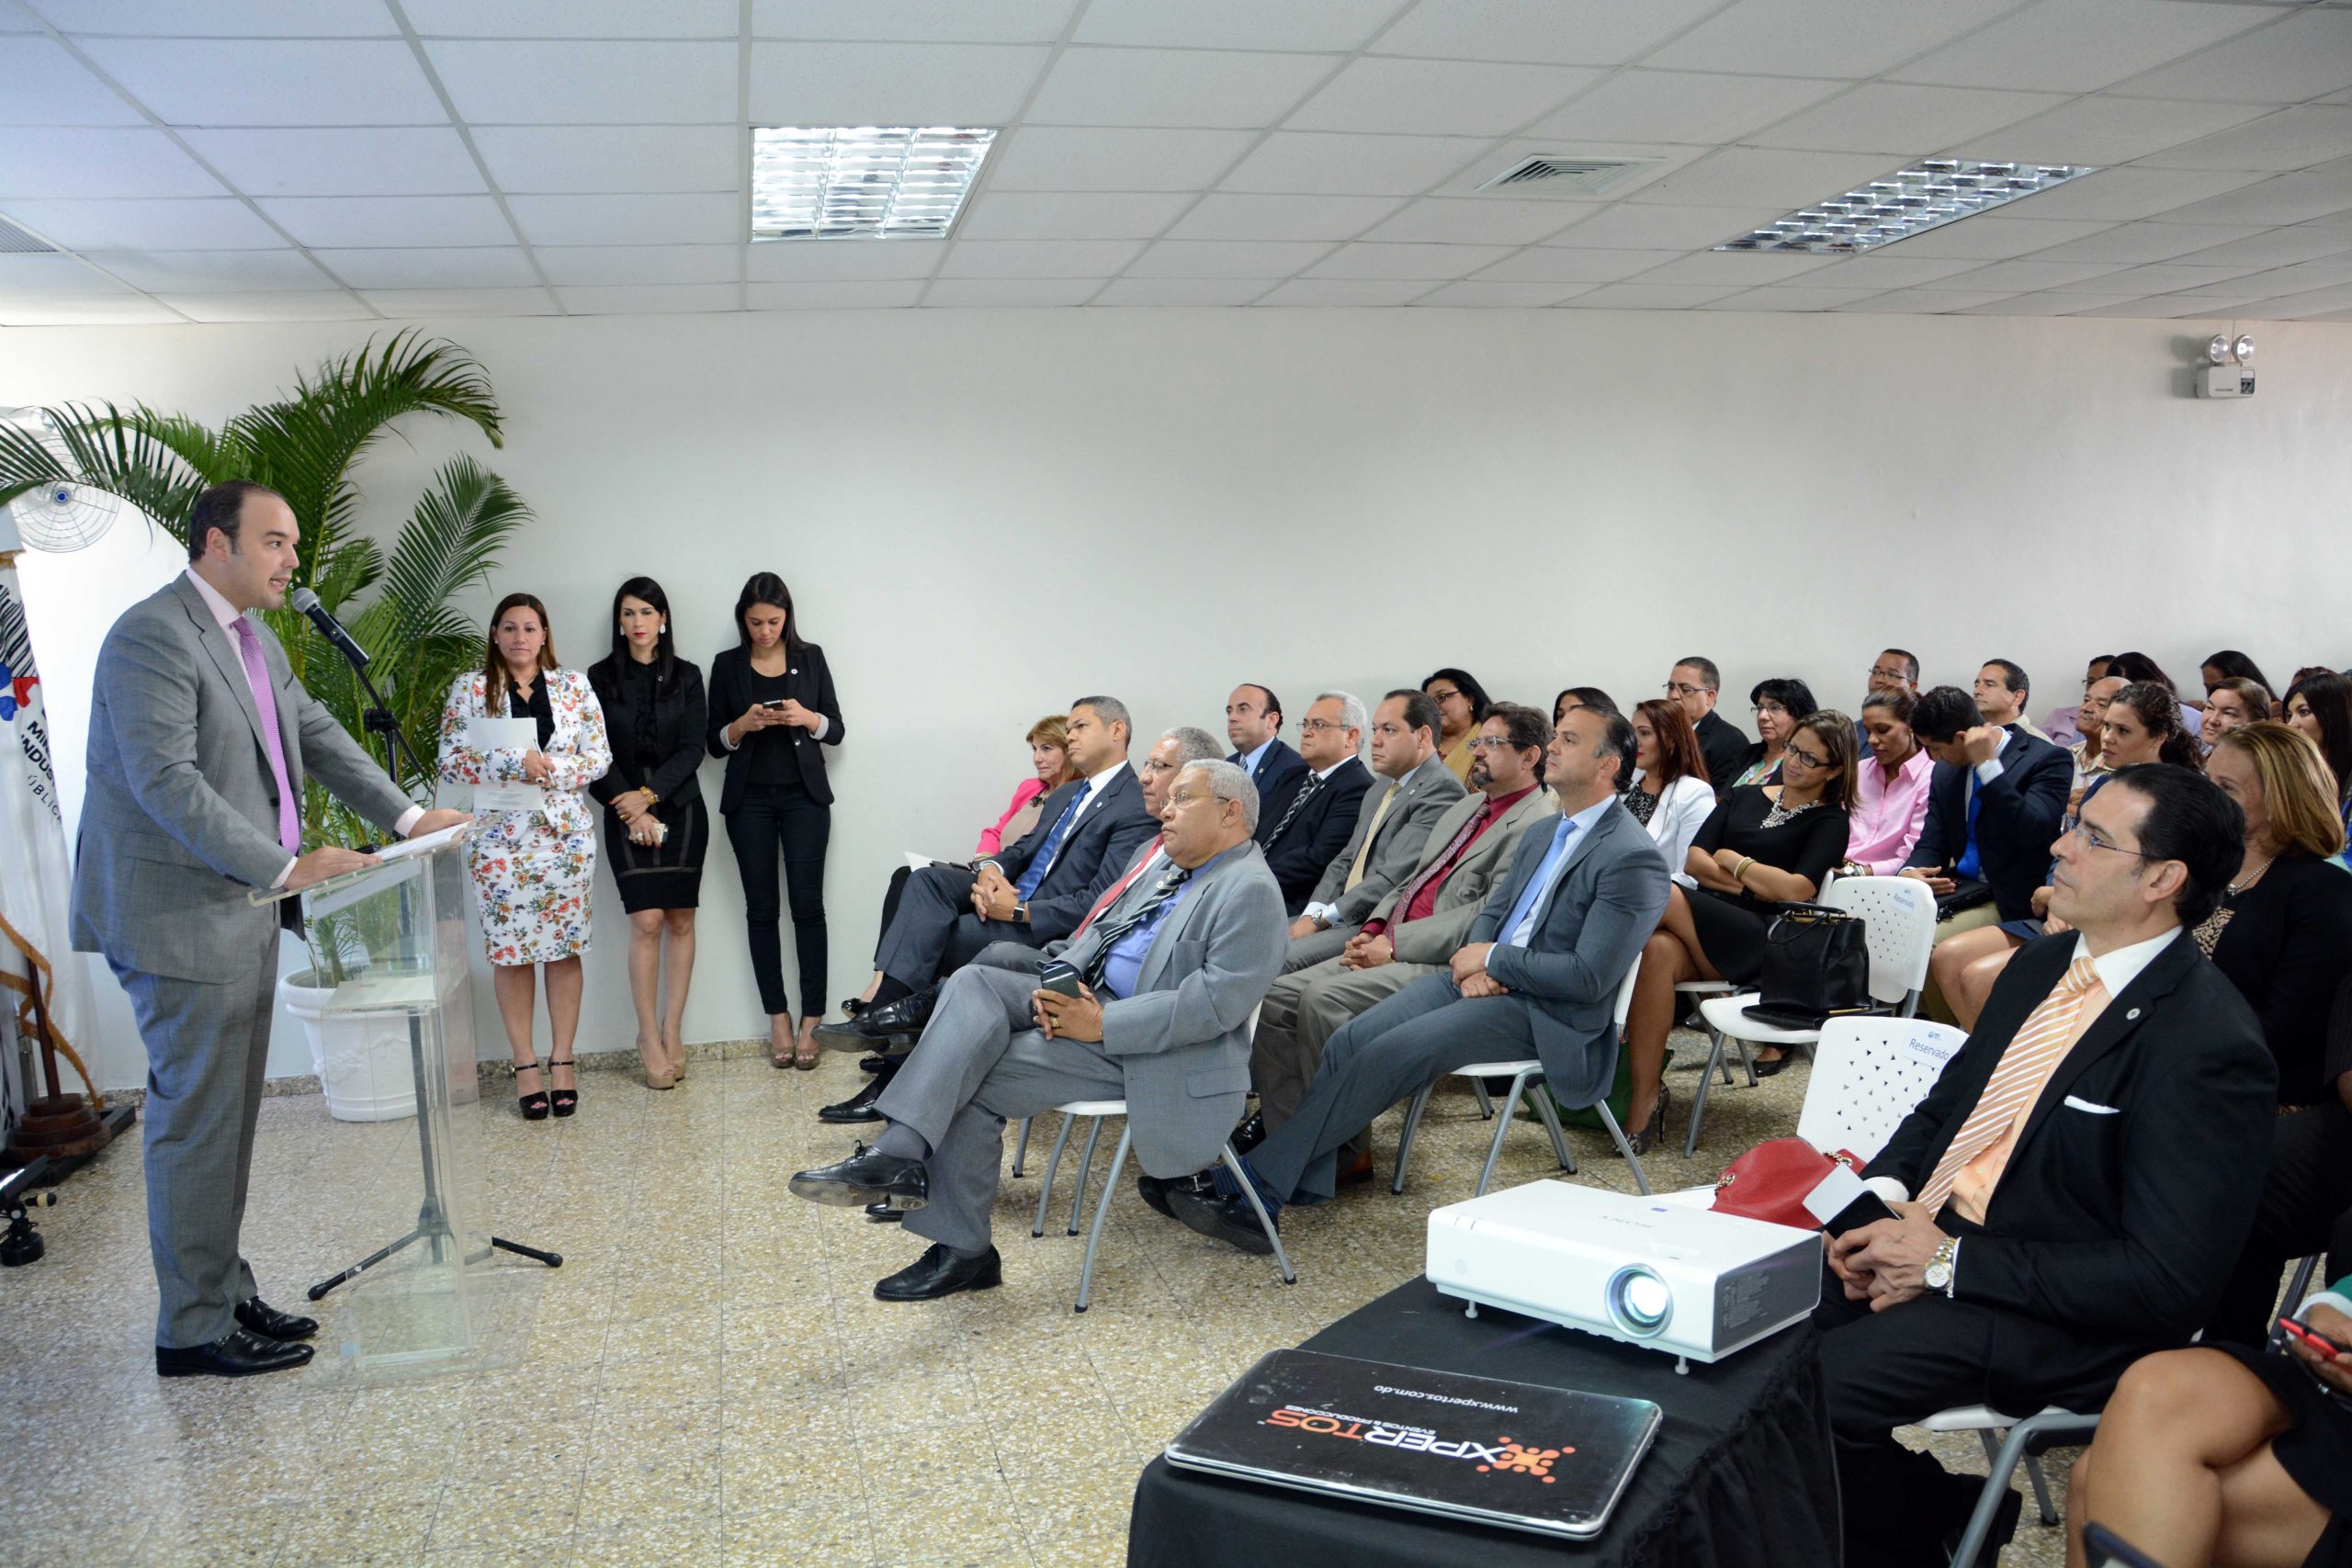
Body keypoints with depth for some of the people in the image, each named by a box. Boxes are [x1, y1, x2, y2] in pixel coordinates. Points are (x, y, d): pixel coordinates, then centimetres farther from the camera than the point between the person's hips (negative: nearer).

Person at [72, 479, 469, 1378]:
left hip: (243, 911, 10)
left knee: (227, 1120, 15)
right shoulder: (152, 637, -16)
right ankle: (193, 1332, 9)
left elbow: (320, 739, 16)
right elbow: (166, 783, -24)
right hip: (180, 917, -9)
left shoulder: (256, 644, 15)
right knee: (196, 1124, -2)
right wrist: (285, 866, -27)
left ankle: (226, 1296, 26)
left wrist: (404, 816, 4)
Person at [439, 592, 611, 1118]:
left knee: (565, 946, 3)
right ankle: (524, 1065, 11)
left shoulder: (575, 688, 7)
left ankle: (561, 1060, 12)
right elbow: (451, 762, -4)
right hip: (499, 835, -1)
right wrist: (515, 762, -16)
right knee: (510, 950, 1)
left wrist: (547, 769, -13)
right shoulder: (469, 689, 4)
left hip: (566, 833, 1)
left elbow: (599, 757, 3)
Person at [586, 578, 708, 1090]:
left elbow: (692, 749, 0)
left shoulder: (686, 677, 6)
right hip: (625, 813, -1)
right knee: (646, 922, -9)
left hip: (680, 808, 1)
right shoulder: (600, 678, 5)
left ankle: (672, 1032, 8)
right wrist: (629, 806, -10)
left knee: (680, 921, 1)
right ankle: (649, 1038, -2)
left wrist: (648, 794, -11)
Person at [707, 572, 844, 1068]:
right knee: (762, 908, 3)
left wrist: (807, 718, -15)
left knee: (808, 904, -5)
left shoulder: (810, 657, 5)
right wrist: (743, 724, -14)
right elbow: (714, 742, 6)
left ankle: (811, 1021, -1)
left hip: (804, 796, -1)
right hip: (750, 800, 1)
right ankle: (778, 1018, 10)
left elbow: (837, 730, 5)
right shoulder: (727, 665, 6)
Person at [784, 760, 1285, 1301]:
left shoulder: (1250, 891, -13)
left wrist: (1102, 1025, -22)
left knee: (973, 1081, -16)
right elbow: (1095, 936, 20)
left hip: (1145, 1048, -9)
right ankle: (899, 1152, -25)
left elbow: (1217, 1002, -23)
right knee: (973, 983, -14)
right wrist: (1055, 988, -3)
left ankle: (962, 1251, -8)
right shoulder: (1170, 872, 17)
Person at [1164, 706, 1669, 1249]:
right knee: (1350, 1040, -13)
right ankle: (1297, 1186, -16)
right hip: (1480, 977, 8)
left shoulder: (1633, 858, -12)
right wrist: (1473, 965, 0)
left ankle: (1254, 1186, -18)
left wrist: (1492, 959, -10)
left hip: (1540, 1011, -8)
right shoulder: (1542, 834, 17)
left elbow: (1589, 977, -18)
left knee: (1389, 1055, -23)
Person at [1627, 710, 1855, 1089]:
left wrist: (1731, 860, 3)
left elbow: (1795, 890, -8)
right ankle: (1644, 1104, -36)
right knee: (1657, 951, -34)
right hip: (1705, 919, 4)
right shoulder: (1747, 796, 22)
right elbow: (1694, 861, 11)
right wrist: (1752, 883, -4)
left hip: (1759, 941, -4)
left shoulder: (1831, 821, 8)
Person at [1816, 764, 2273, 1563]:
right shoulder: (2043, 963, 8)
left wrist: (1950, 1260, -20)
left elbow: (2167, 1279, -20)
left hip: (2056, 1323, -8)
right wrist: (1881, 1193, -4)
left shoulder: (2210, 1046, -18)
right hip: (1922, 1229, 8)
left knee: (1810, 1392, -25)